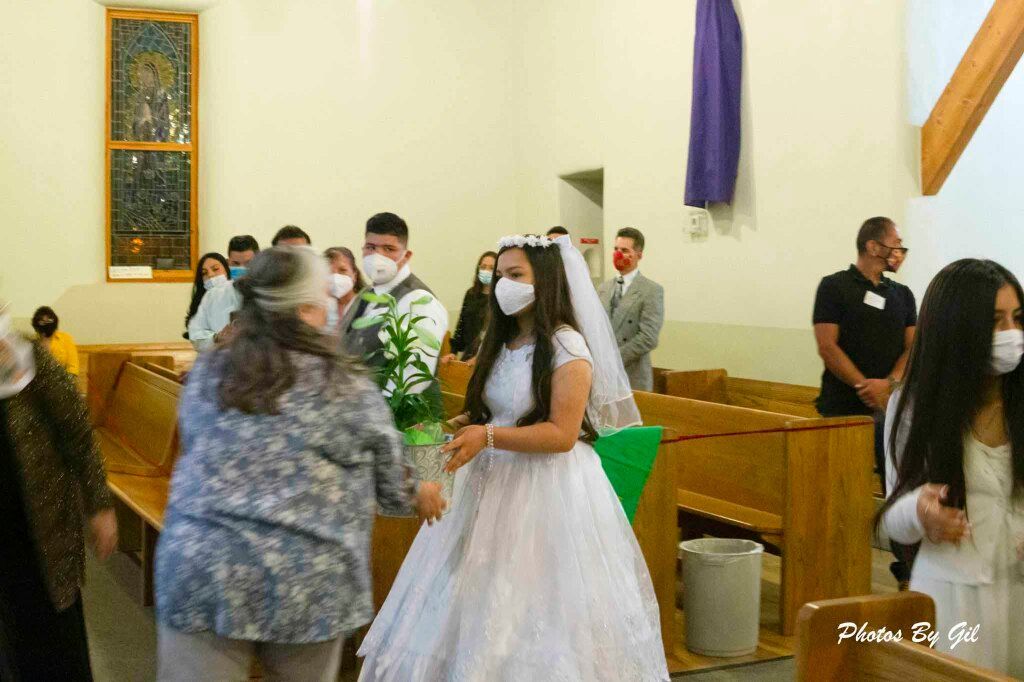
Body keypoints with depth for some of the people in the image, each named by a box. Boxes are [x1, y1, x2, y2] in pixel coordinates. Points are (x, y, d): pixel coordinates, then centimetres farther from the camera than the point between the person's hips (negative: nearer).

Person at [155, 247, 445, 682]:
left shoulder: (205, 373, 6)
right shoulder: (351, 391, -3)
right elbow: (393, 491, 7)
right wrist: (423, 495, 31)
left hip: (200, 573, 2)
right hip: (306, 583, -2)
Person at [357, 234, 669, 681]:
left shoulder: (567, 347, -12)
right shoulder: (500, 342, 12)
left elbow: (562, 434, -18)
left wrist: (488, 438, -24)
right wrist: (458, 426, 3)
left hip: (548, 490, -7)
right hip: (494, 484, 7)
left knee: (532, 617, -2)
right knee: (476, 609, 7)